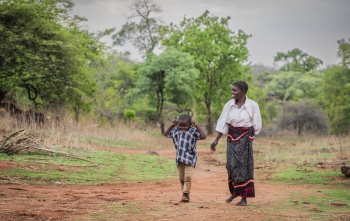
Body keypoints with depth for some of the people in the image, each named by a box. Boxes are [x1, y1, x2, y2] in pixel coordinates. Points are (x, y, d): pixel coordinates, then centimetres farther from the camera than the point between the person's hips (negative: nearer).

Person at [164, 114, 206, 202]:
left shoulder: (193, 131, -5)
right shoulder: (176, 131, 10)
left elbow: (203, 136, -16)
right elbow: (166, 134, 23)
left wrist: (197, 126, -15)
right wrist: (172, 125, 12)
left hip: (189, 159, -5)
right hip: (179, 158, 5)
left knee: (188, 176, -12)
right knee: (181, 178, 9)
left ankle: (186, 194, -6)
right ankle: (185, 193, 19)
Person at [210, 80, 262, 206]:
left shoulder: (252, 105, -9)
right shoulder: (229, 104, 1)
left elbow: (256, 125, -1)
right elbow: (222, 122, 1)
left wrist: (248, 137, 3)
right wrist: (216, 140, -3)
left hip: (245, 138, -3)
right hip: (231, 137, 3)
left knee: (243, 166, -2)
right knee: (231, 165, 2)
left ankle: (244, 197, 5)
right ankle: (234, 191, 24)